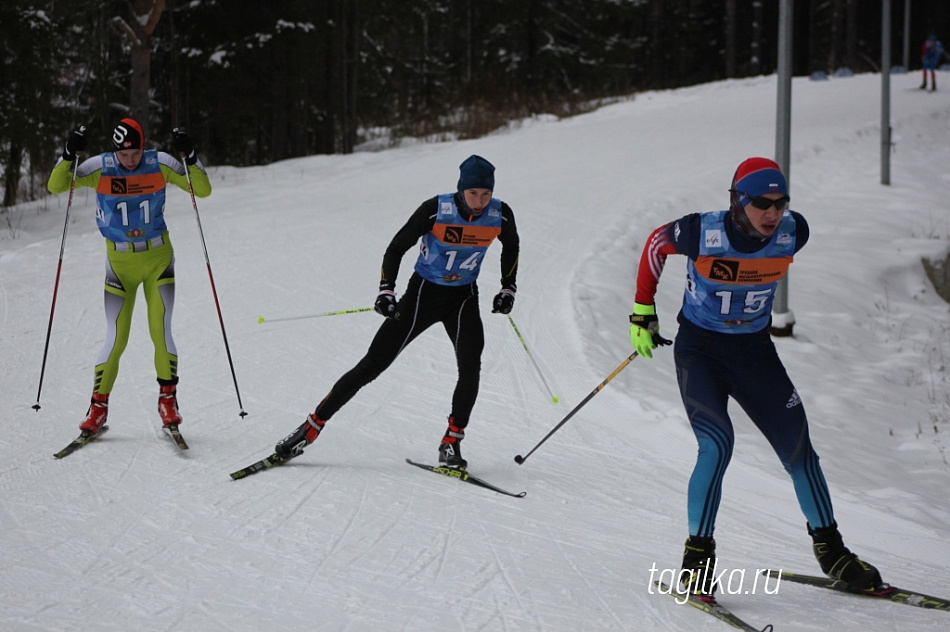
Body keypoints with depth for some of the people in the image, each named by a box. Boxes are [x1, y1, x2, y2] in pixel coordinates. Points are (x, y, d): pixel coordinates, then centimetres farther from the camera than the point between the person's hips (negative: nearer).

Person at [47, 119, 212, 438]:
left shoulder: (159, 164, -10)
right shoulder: (100, 168, -11)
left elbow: (203, 190, -9)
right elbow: (55, 186, -11)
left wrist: (189, 156, -23)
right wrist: (70, 154, -27)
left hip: (159, 258, 0)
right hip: (119, 261, 0)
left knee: (161, 331, -10)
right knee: (116, 338, -5)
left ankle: (168, 400, 8)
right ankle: (98, 407, 8)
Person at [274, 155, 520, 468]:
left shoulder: (501, 215, -14)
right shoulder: (436, 210, -23)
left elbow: (511, 247, 11)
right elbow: (397, 247, -12)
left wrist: (508, 288, 6)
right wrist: (386, 290, -22)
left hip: (464, 298, 2)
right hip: (423, 293, -2)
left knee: (470, 366, -23)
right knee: (373, 364, -4)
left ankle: (451, 442, -10)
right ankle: (312, 426, 4)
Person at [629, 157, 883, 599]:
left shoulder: (793, 233, -15)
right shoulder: (702, 233, -24)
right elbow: (656, 244, -3)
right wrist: (643, 312, 2)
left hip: (755, 351, 4)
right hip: (700, 350, -4)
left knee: (797, 446, 5)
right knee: (717, 446, -21)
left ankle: (830, 551, 22)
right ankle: (696, 558, -9)